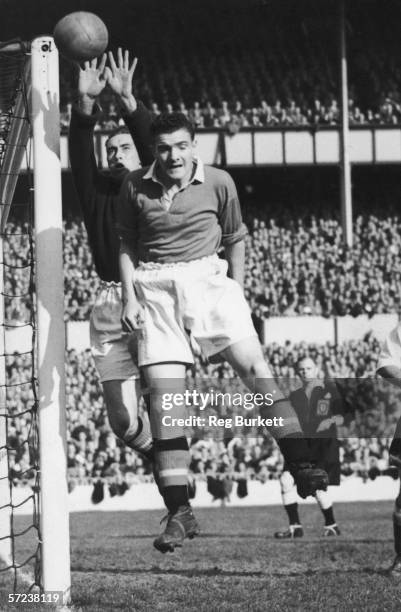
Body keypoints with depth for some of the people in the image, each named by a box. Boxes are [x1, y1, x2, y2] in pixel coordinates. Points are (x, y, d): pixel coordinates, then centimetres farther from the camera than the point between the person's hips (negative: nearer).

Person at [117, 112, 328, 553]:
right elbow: (126, 244, 14)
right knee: (163, 392, -7)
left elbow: (235, 239, 13)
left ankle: (300, 467, -16)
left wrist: (236, 294, 8)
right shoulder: (135, 187, 4)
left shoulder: (218, 183, 2)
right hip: (155, 290, 0)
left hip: (207, 278, 0)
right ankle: (179, 512, -5)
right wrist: (129, 297, 4)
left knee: (253, 366, -16)